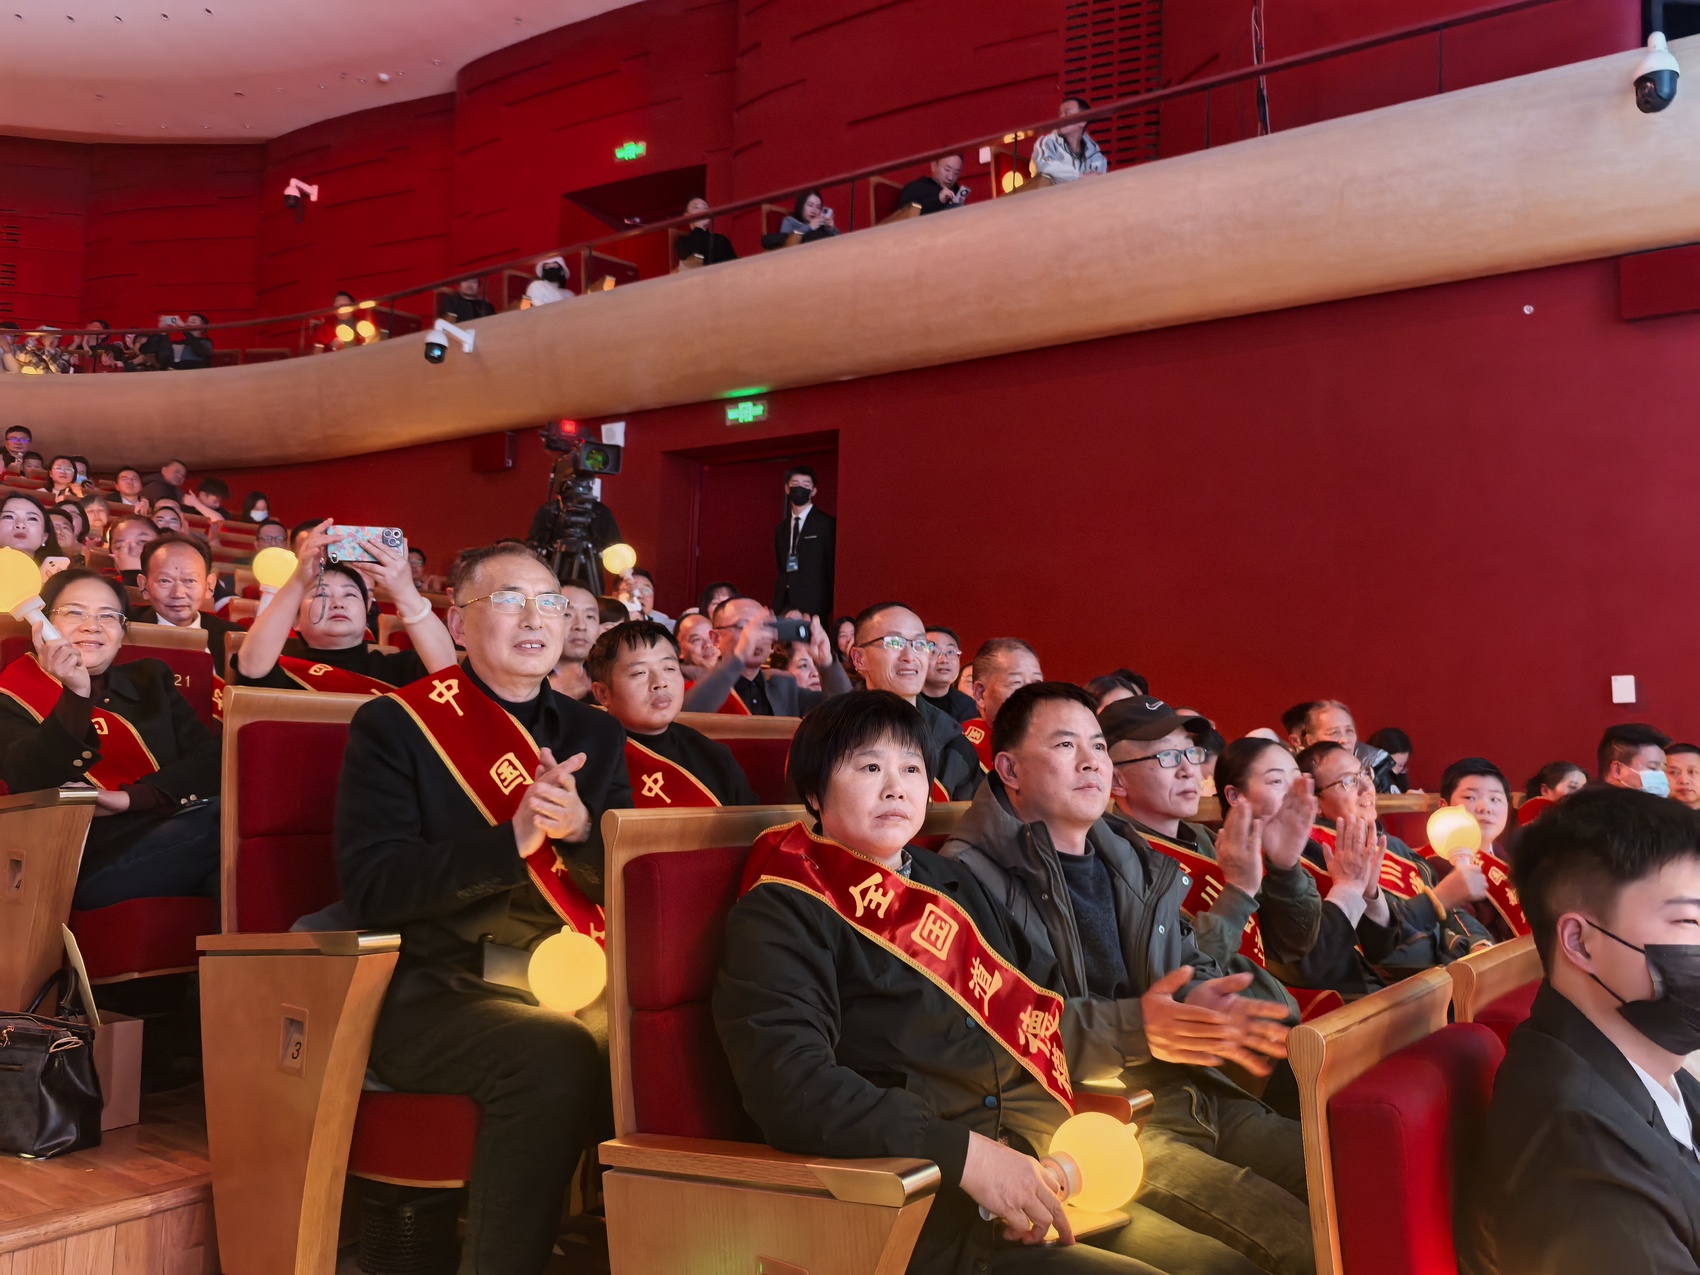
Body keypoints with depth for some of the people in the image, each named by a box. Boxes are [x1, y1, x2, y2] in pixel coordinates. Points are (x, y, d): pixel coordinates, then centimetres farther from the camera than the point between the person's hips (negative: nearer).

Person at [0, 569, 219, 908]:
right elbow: (27, 785, -8)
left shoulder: (151, 680, 23)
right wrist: (75, 695, -18)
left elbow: (209, 761, 8)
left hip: (175, 831, 4)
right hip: (92, 862, -4)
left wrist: (130, 797, -8)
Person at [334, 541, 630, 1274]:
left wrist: (580, 829, -13)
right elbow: (370, 887, -9)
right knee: (555, 1054, -33)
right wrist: (512, 839, -20)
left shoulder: (594, 735, 14)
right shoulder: (393, 726, 2)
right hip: (441, 991, -4)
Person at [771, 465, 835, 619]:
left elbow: (832, 566, -2)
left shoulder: (827, 524, 0)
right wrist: (776, 605, 10)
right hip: (783, 604, 5)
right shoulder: (780, 529, 17)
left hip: (813, 605, -5)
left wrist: (827, 605, -9)